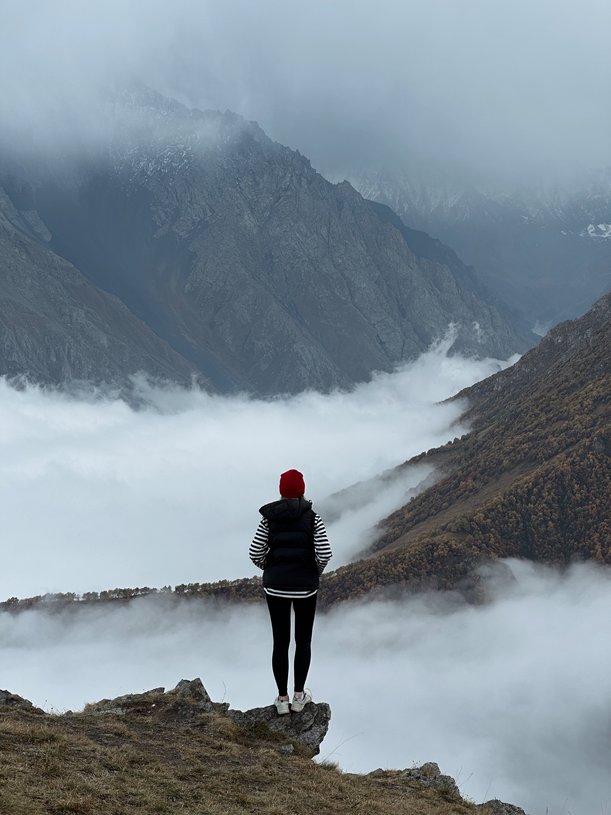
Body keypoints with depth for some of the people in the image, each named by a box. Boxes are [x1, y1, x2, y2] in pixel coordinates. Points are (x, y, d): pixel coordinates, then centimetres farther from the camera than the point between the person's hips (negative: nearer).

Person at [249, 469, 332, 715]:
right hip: (305, 586, -1)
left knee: (280, 641, 10)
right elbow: (324, 554, -12)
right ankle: (299, 697, 21)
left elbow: (255, 553, -4)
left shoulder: (269, 518, -3)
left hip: (275, 585, 1)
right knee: (303, 640, 15)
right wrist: (316, 571, 8)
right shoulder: (312, 518, -7)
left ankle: (282, 699, 17)